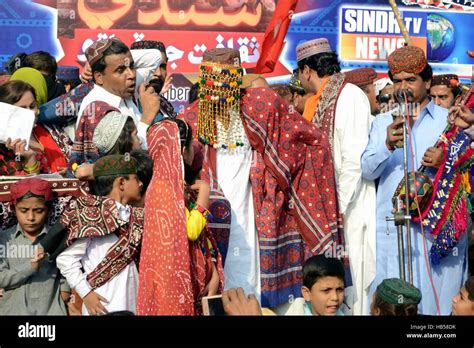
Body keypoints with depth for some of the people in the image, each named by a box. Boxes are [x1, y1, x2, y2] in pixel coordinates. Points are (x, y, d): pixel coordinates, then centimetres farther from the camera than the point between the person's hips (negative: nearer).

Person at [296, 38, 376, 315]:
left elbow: (355, 159, -18)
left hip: (348, 209, -8)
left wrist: (338, 208, -17)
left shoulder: (350, 96, -12)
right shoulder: (318, 102, 13)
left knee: (351, 282, -2)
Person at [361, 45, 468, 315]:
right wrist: (388, 145, -18)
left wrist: (447, 161, -15)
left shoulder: (449, 120, 8)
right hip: (391, 230, 2)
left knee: (435, 300, -1)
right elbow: (367, 170, 0)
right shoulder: (383, 122, 13)